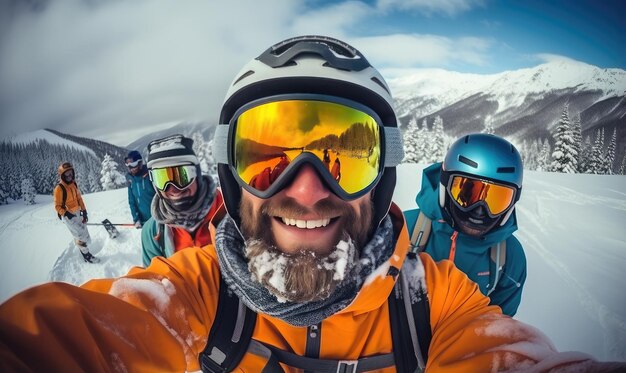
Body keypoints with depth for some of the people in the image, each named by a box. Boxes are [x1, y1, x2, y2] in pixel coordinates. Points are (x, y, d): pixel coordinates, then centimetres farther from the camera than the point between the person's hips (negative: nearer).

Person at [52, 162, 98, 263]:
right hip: (68, 216, -7)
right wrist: (66, 213, -27)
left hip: (77, 213, 7)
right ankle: (86, 255, 4)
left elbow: (79, 198, 13)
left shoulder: (74, 184, 5)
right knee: (82, 236, -10)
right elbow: (57, 206, -12)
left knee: (79, 237, 12)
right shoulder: (59, 188, -16)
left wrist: (84, 212, 8)